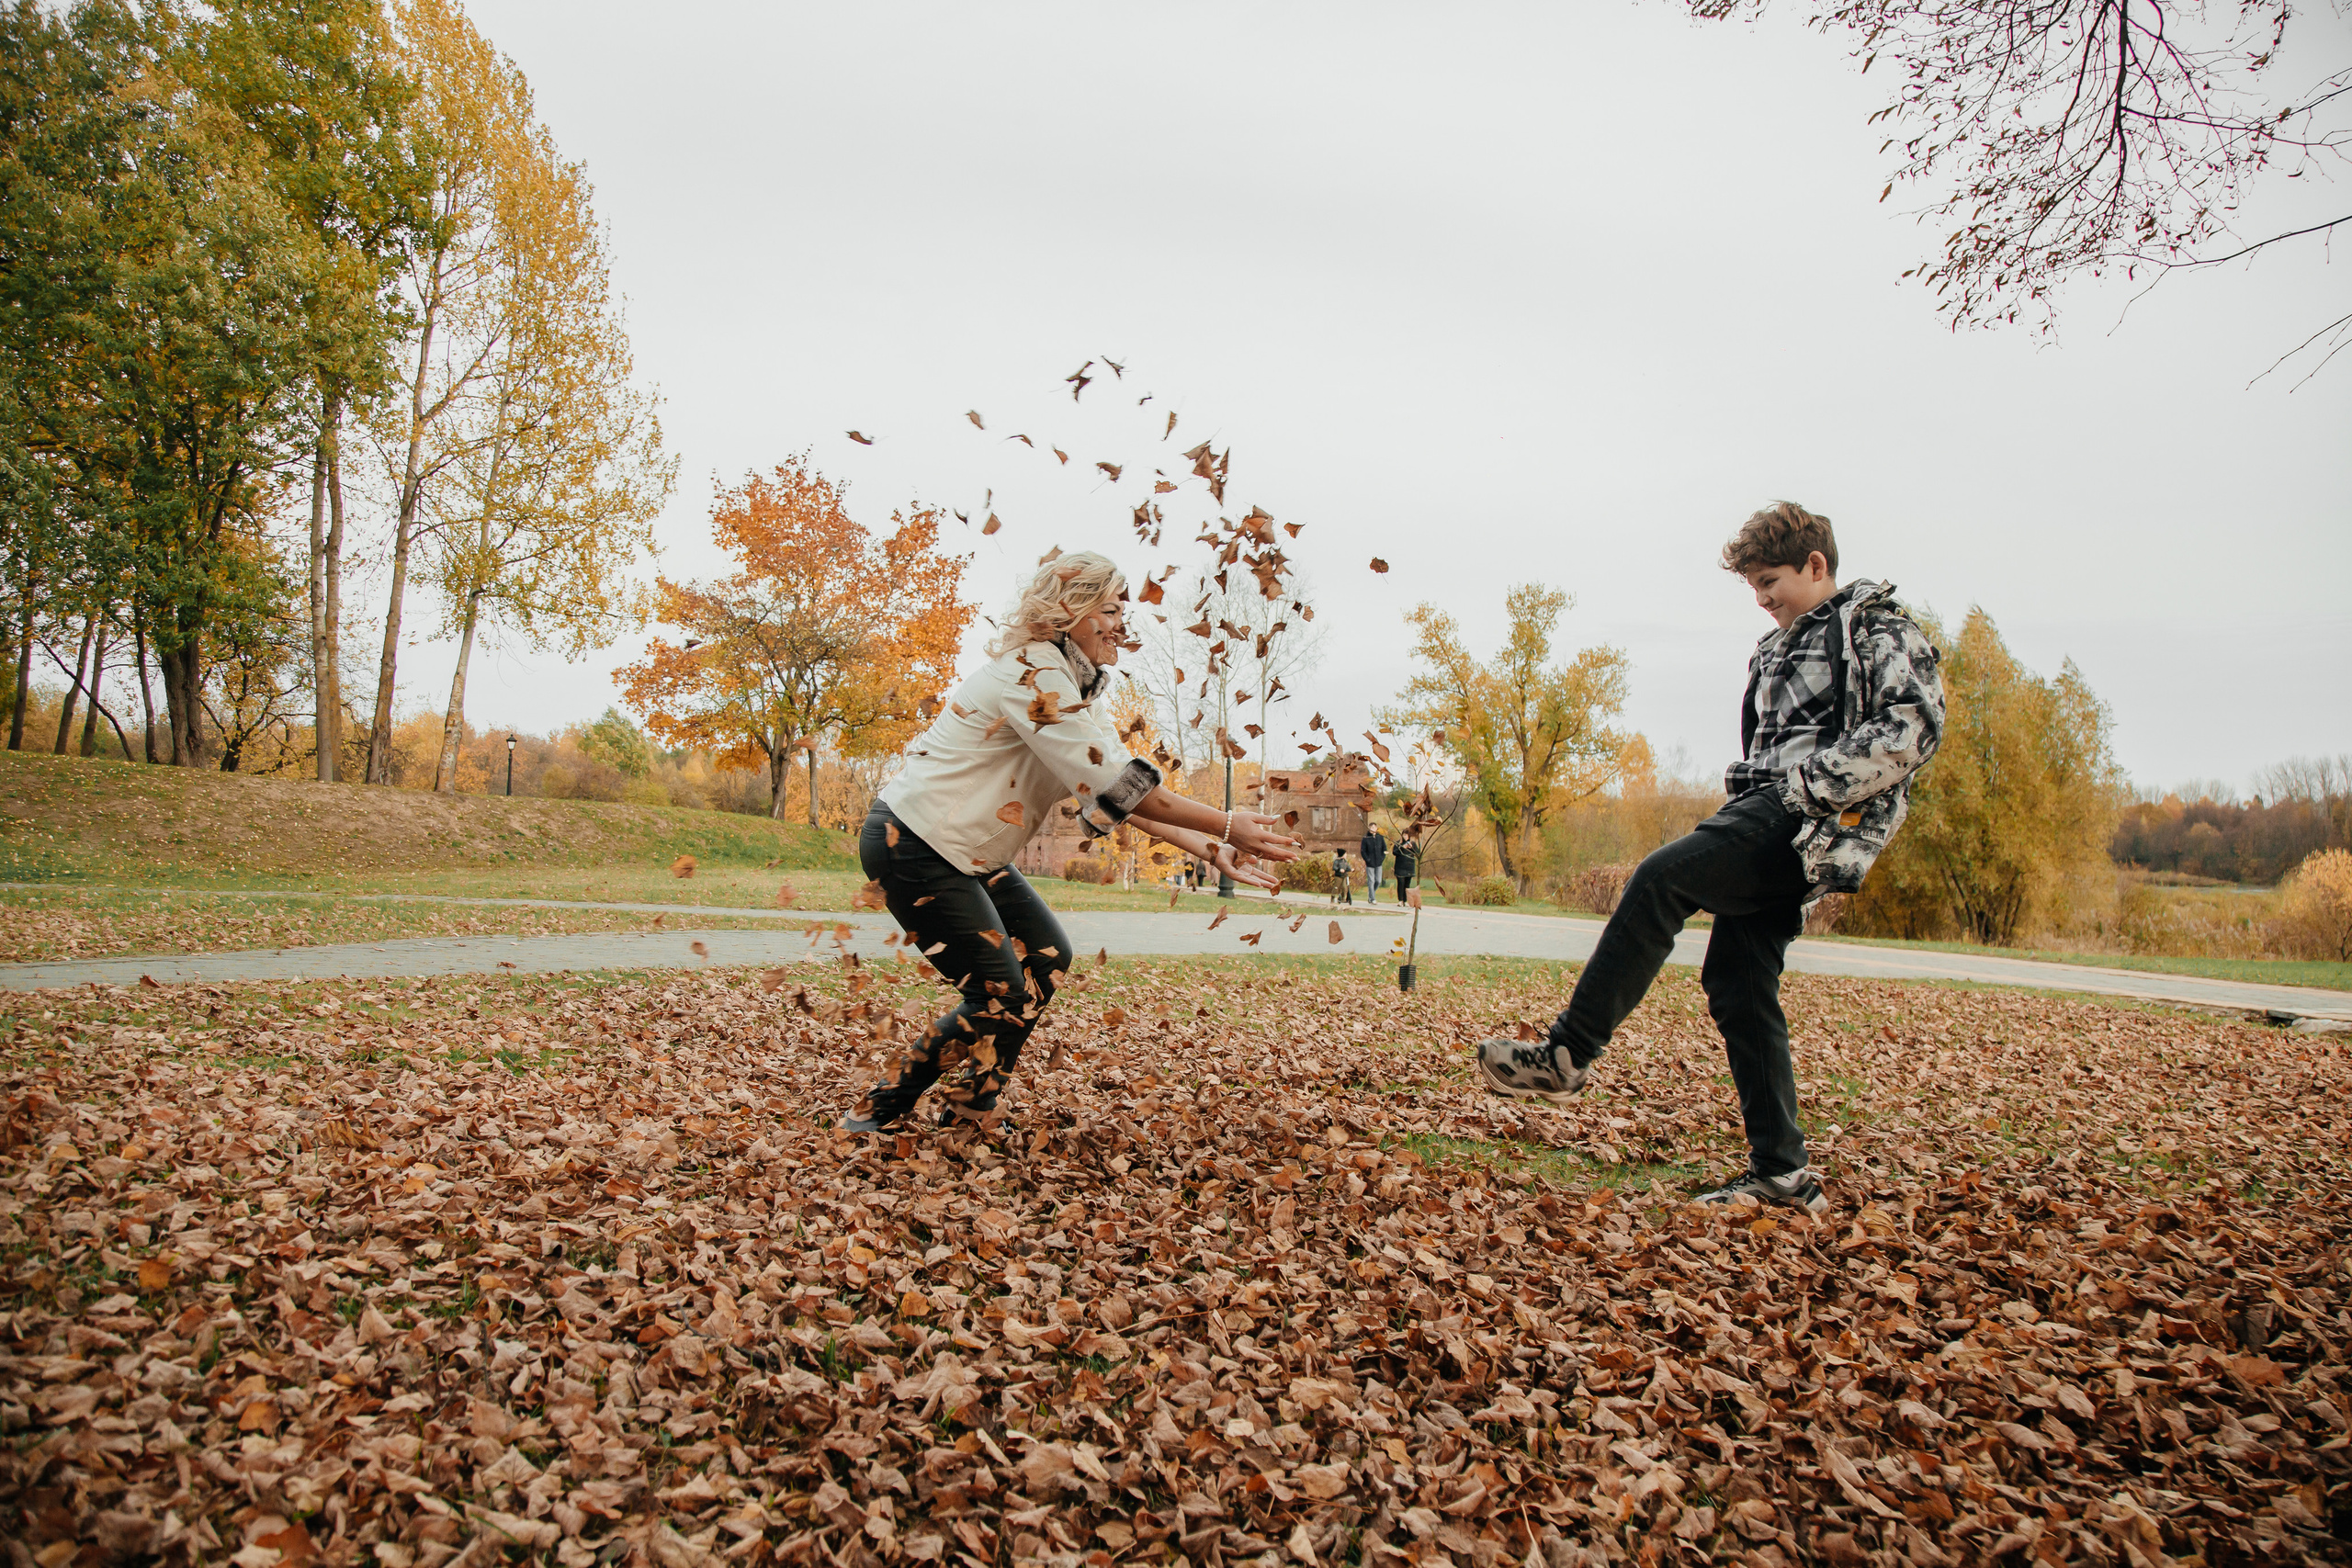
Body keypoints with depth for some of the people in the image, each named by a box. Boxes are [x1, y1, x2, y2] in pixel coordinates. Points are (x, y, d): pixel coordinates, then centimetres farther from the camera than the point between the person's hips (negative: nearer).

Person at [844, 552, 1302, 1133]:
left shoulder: (1081, 690, 10)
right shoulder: (1033, 673, -22)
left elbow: (1125, 793, 5)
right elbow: (1116, 785, -27)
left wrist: (1211, 851, -4)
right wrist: (1226, 826, -23)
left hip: (966, 853, 10)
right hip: (911, 844, -10)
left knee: (1047, 955, 12)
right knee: (1000, 994, -6)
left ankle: (972, 1108, 19)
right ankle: (874, 1115, 9)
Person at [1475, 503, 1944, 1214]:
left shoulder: (1875, 628, 2)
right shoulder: (1775, 651, 27)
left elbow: (1914, 723, -13)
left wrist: (1818, 784, -19)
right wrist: (1741, 803, 14)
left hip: (1813, 825, -9)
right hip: (1771, 822, 9)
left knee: (1660, 878, -25)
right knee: (1736, 986, 2)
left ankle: (1566, 1055, -24)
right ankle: (1781, 1172, 8)